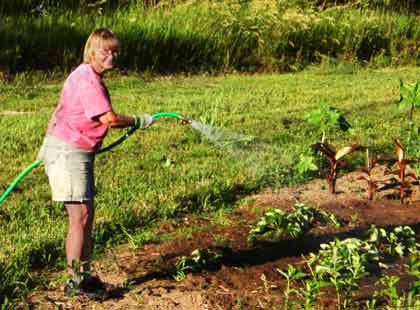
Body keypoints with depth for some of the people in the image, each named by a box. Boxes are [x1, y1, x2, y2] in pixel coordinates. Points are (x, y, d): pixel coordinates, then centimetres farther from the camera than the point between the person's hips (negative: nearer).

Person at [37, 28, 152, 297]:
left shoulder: (89, 77, 15)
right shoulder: (88, 80, -19)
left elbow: (64, 112, 24)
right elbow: (110, 119, -26)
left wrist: (49, 144, 31)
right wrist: (140, 121, -10)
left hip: (78, 152, 10)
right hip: (68, 152, -10)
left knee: (87, 214, 12)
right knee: (80, 216, -9)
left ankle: (84, 274, 21)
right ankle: (75, 281, -2)